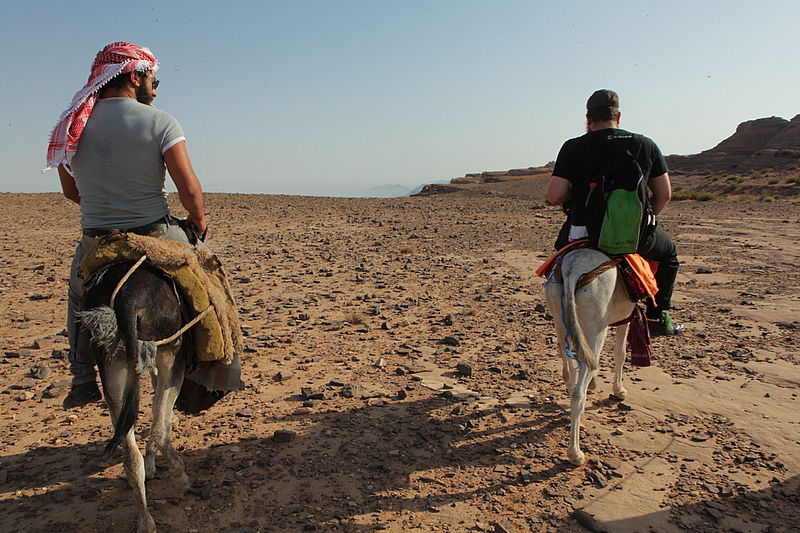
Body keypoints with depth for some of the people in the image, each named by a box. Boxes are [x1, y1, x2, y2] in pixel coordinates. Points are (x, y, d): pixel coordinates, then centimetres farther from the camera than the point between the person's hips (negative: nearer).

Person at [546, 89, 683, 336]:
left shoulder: (572, 148, -3)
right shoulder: (646, 145, 5)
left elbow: (554, 196, -9)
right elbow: (664, 195, 7)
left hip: (584, 234, -1)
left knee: (563, 239, 34)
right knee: (668, 252, 33)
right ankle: (658, 317, 27)